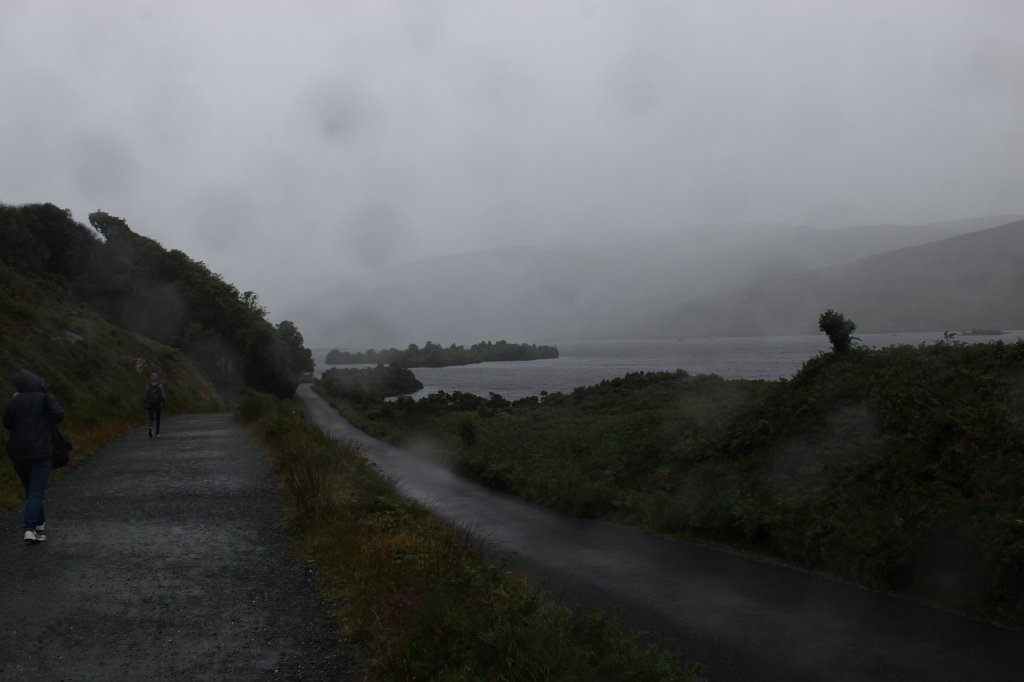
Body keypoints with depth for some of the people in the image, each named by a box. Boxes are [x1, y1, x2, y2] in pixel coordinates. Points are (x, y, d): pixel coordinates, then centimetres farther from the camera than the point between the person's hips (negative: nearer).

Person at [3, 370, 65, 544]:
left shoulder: (14, 402, -1)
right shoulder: (44, 398, -7)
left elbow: (7, 424, 8)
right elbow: (59, 414, -16)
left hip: (18, 453, 3)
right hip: (41, 452, -3)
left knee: (30, 489, 19)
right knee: (36, 491, -4)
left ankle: (40, 523, 31)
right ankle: (30, 530, -17)